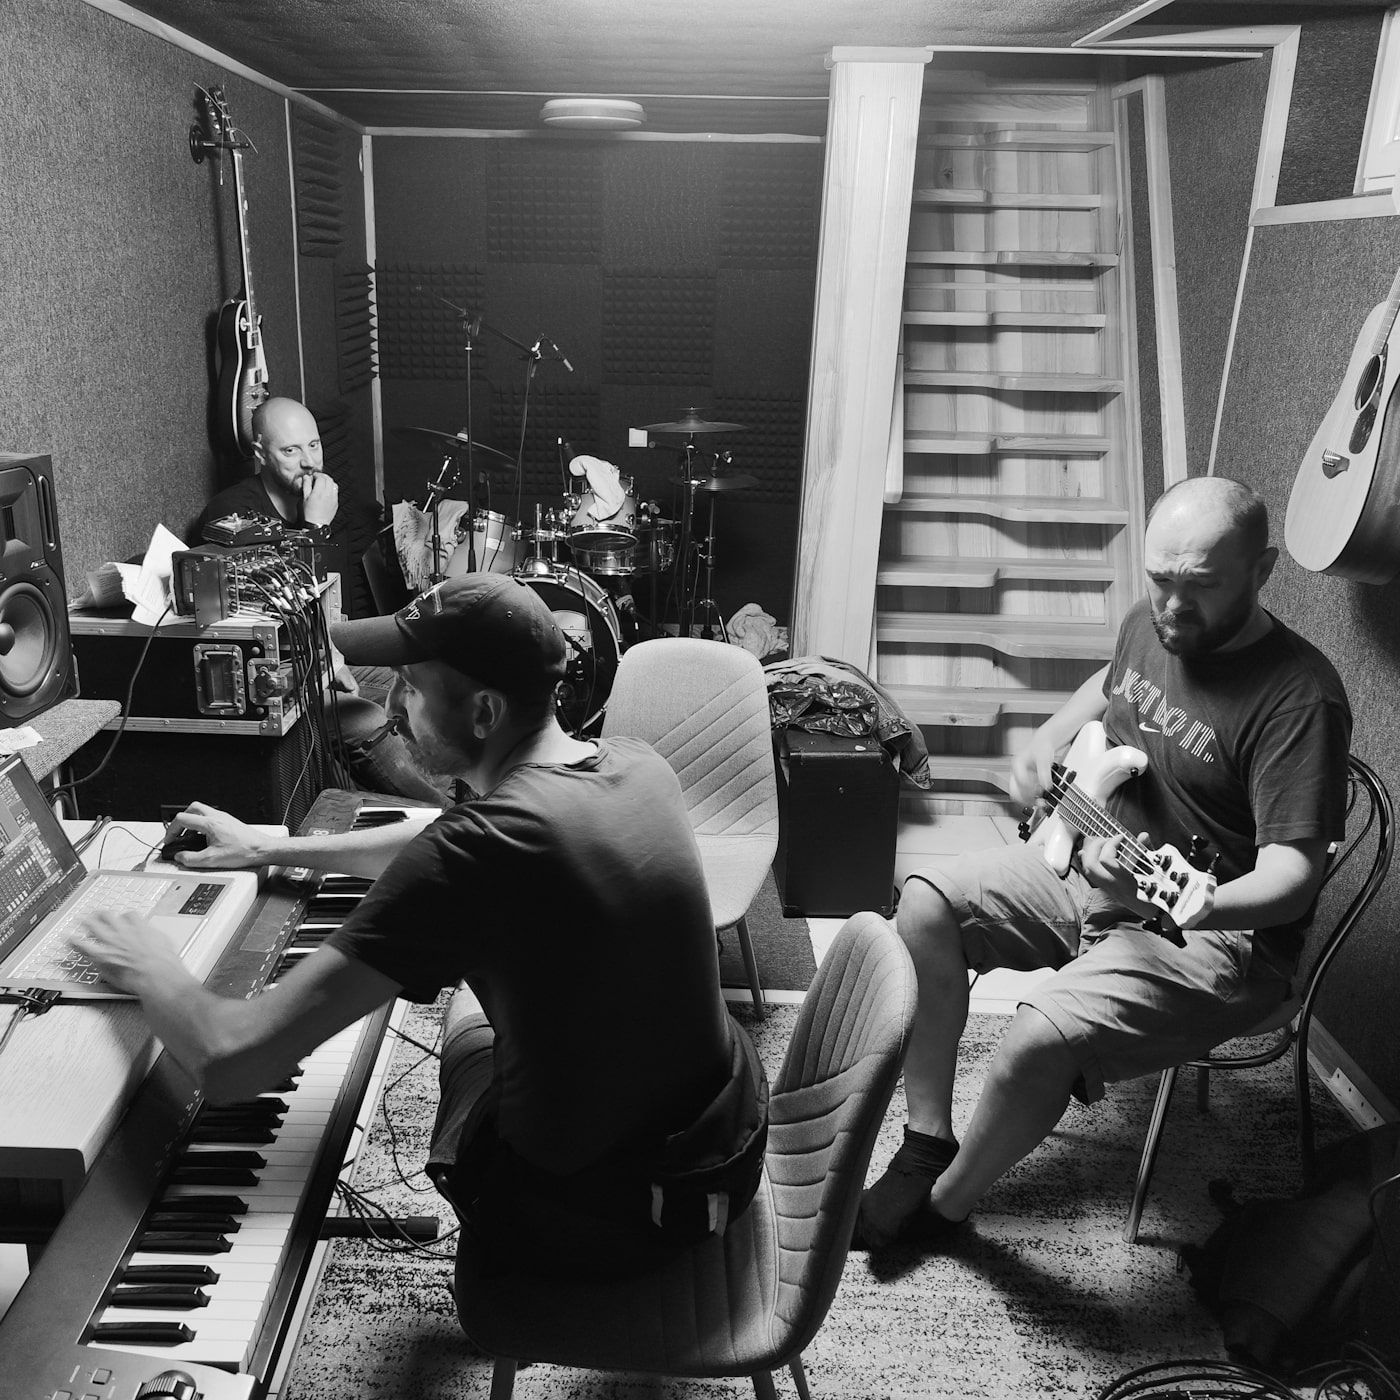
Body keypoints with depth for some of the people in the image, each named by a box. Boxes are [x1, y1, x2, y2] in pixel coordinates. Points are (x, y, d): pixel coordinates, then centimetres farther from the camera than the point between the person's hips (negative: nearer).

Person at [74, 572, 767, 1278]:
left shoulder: (471, 854, -28)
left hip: (590, 1220, -5)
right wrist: (271, 847, 19)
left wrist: (146, 967, -5)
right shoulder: (641, 766, -6)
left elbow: (229, 1062, -26)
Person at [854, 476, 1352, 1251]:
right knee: (927, 904, -4)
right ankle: (926, 1147, 6)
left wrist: (1190, 908, -45)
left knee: (1042, 1036, -28)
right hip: (1095, 870, 8)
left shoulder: (1299, 696, -23)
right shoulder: (1148, 624, 0)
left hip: (1222, 933, -8)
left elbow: (1292, 875, -27)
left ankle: (943, 1204, 4)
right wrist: (1047, 742, 8)